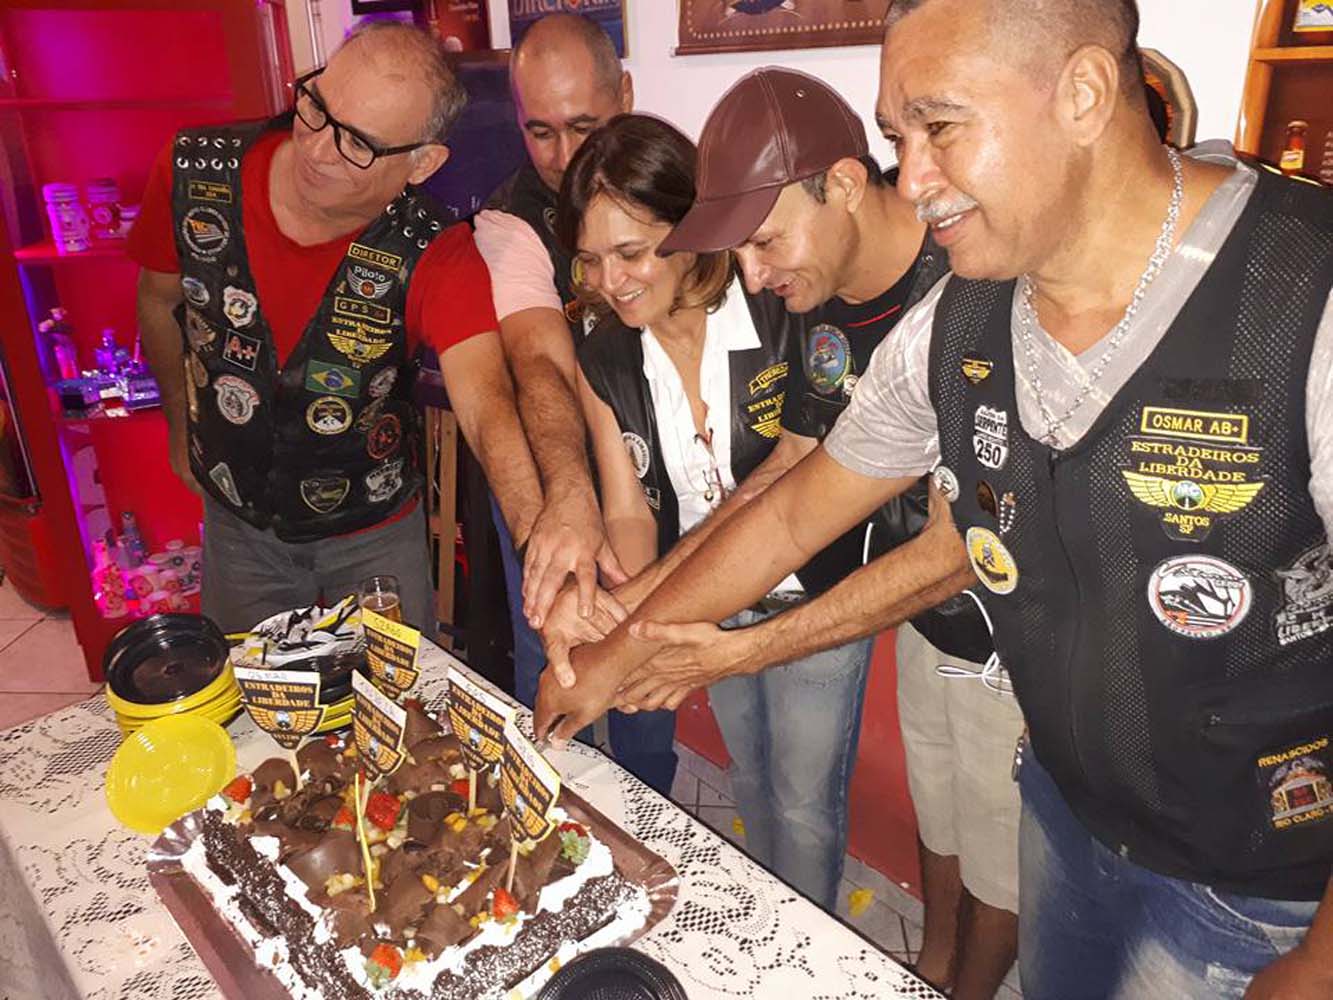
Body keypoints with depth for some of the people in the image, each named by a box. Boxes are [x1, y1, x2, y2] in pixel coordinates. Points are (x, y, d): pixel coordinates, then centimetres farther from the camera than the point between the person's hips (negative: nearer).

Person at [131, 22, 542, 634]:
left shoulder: (436, 257, -28)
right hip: (235, 519, 3)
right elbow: (159, 299, 1)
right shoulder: (194, 171, -19)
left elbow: (489, 407, -44)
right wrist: (181, 424, 13)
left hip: (376, 533, -2)